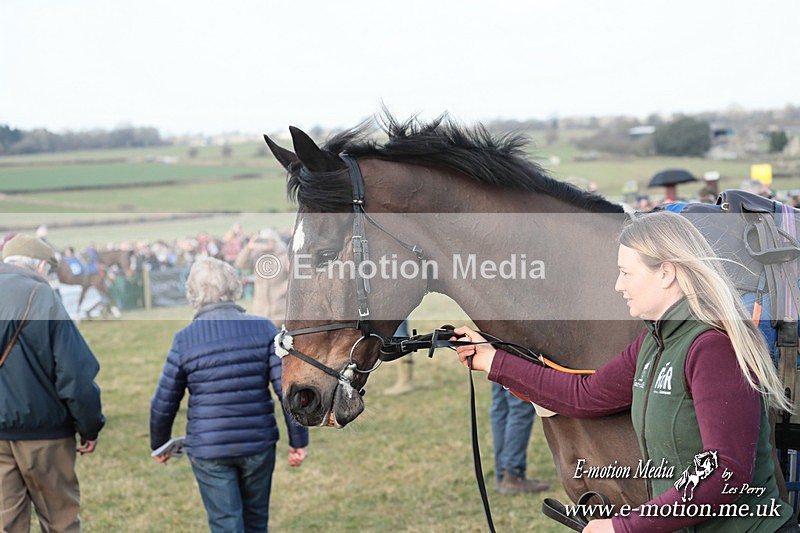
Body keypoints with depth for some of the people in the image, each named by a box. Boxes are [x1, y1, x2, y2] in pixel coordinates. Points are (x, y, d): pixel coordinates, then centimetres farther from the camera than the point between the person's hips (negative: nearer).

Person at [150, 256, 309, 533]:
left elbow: (163, 404, 0)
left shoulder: (184, 340, -6)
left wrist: (159, 444, 18)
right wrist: (298, 440, 1)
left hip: (209, 450, -2)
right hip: (259, 445, 2)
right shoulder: (264, 329, -4)